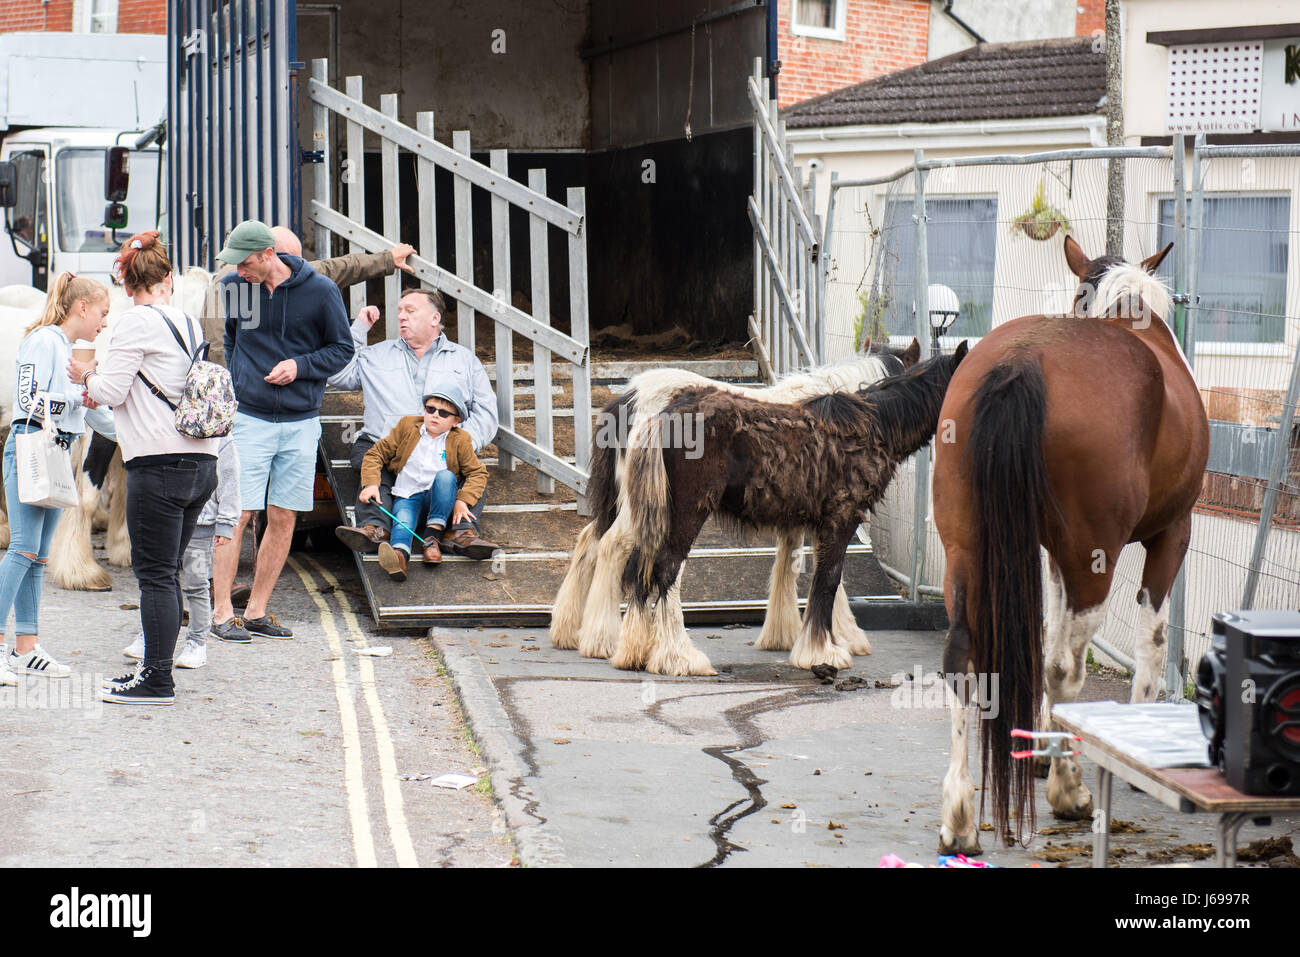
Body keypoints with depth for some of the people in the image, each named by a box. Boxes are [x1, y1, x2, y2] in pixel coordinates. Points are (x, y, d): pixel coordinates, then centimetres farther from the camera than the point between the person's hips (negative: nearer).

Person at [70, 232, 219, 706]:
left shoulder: (136, 321, -8)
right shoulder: (189, 323, 14)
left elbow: (111, 392, -8)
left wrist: (87, 375, 12)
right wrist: (101, 375, 27)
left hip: (159, 463, -8)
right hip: (202, 463, 8)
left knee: (155, 574, -4)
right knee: (166, 573, 14)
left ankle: (157, 681, -2)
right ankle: (155, 669, 19)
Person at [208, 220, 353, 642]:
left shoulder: (320, 291, -5)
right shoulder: (232, 287, 0)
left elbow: (342, 349, 4)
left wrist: (300, 366, -11)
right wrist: (237, 381, 5)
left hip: (301, 422, 1)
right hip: (248, 418, -1)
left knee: (283, 519, 4)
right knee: (235, 515, -7)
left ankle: (256, 611, 13)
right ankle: (221, 611, 0)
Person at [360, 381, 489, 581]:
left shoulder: (460, 441, 4)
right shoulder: (407, 427, 7)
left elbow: (478, 473, 5)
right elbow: (376, 454, 9)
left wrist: (463, 501, -13)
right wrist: (371, 484, -8)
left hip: (438, 499, 0)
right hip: (407, 497, 0)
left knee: (446, 476, -31)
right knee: (403, 520, -33)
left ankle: (432, 536, -28)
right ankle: (400, 553, -68)